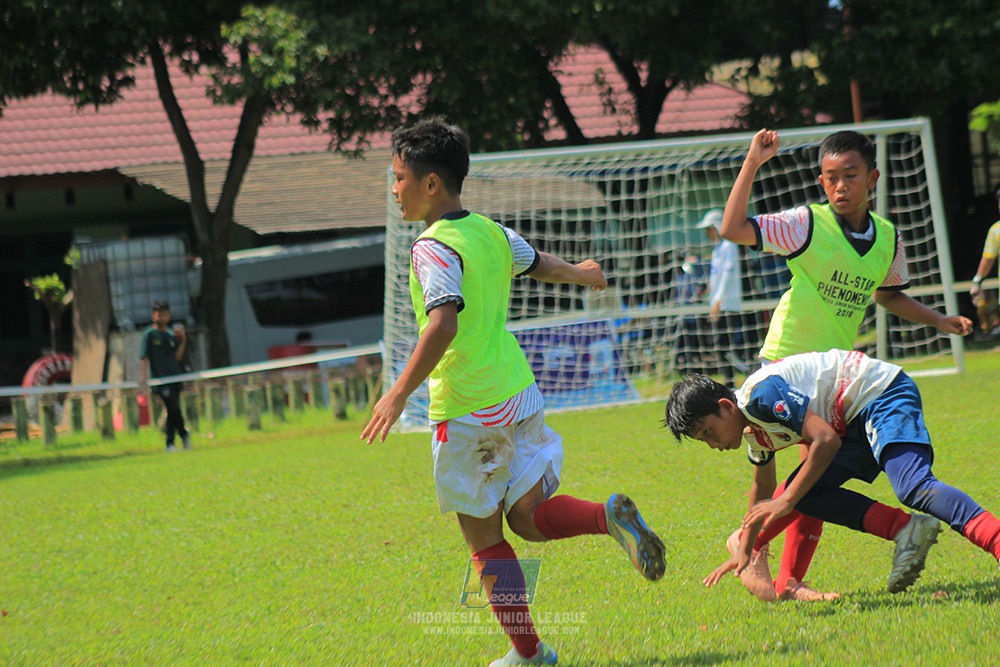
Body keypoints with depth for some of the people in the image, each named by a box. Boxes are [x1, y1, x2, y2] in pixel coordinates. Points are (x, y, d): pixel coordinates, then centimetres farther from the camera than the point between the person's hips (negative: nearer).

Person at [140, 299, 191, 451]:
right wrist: (144, 377, -12)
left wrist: (183, 341, -2)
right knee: (174, 409, -16)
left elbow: (177, 358, 10)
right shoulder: (150, 334, 0)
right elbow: (144, 357, -3)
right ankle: (184, 435, 2)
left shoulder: (172, 335, 14)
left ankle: (170, 443, 11)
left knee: (172, 413, 6)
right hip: (160, 379, -6)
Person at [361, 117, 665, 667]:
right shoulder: (491, 232, 8)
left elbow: (443, 325, -29)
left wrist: (398, 394, -32)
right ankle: (610, 516, -13)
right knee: (529, 516, 13)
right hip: (518, 394, 7)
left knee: (483, 534, 5)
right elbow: (537, 263, 29)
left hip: (468, 410, -7)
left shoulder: (434, 249, -15)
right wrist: (580, 273, 50)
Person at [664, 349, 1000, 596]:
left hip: (884, 395, -10)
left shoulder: (762, 393, -21)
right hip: (856, 420, 10)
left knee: (913, 488, -31)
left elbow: (826, 440, -27)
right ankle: (906, 530, -12)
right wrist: (744, 551, 33)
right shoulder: (752, 427, 11)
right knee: (804, 494, 0)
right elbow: (763, 485, 29)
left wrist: (787, 501, -20)